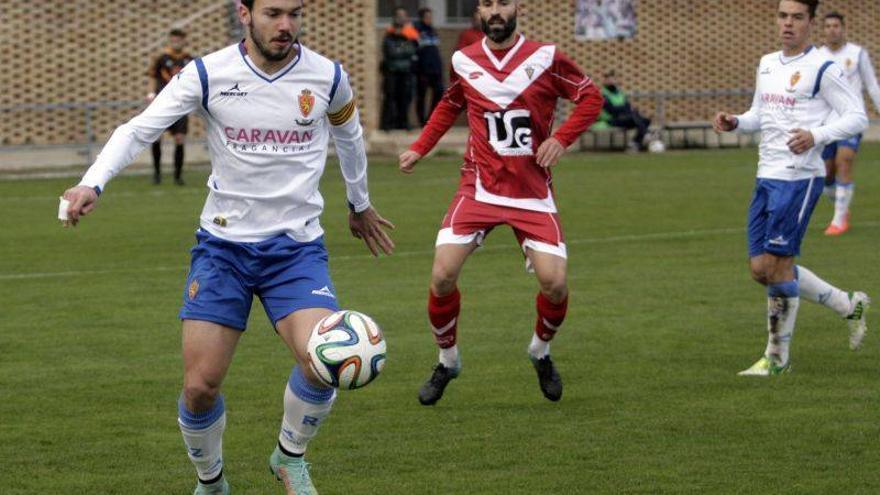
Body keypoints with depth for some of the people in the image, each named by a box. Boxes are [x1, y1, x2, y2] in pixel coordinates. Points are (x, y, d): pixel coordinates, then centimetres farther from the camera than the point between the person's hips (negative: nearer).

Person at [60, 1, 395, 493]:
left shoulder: (328, 78, -3)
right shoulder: (207, 74, -9)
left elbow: (349, 136, 17)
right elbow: (138, 129, -10)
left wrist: (360, 203, 32)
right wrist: (93, 183, -27)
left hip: (298, 246, 0)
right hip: (224, 245, 0)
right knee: (200, 386, -4)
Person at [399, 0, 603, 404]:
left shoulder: (545, 58, -5)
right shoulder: (465, 62, 3)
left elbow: (590, 96, 3)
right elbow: (450, 106, 22)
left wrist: (561, 137, -10)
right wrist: (419, 148, 12)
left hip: (533, 192, -1)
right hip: (479, 187, 1)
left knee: (554, 282, -13)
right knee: (442, 275, -13)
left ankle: (541, 352, 20)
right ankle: (447, 362, 11)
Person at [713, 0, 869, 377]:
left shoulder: (821, 69, -9)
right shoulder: (767, 64, 15)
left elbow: (857, 117, -9)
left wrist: (816, 136, -24)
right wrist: (735, 122, 5)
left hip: (799, 179, -8)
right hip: (767, 177, 8)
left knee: (778, 264, -8)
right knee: (761, 268, 7)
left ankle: (777, 356, 6)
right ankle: (849, 306, 22)